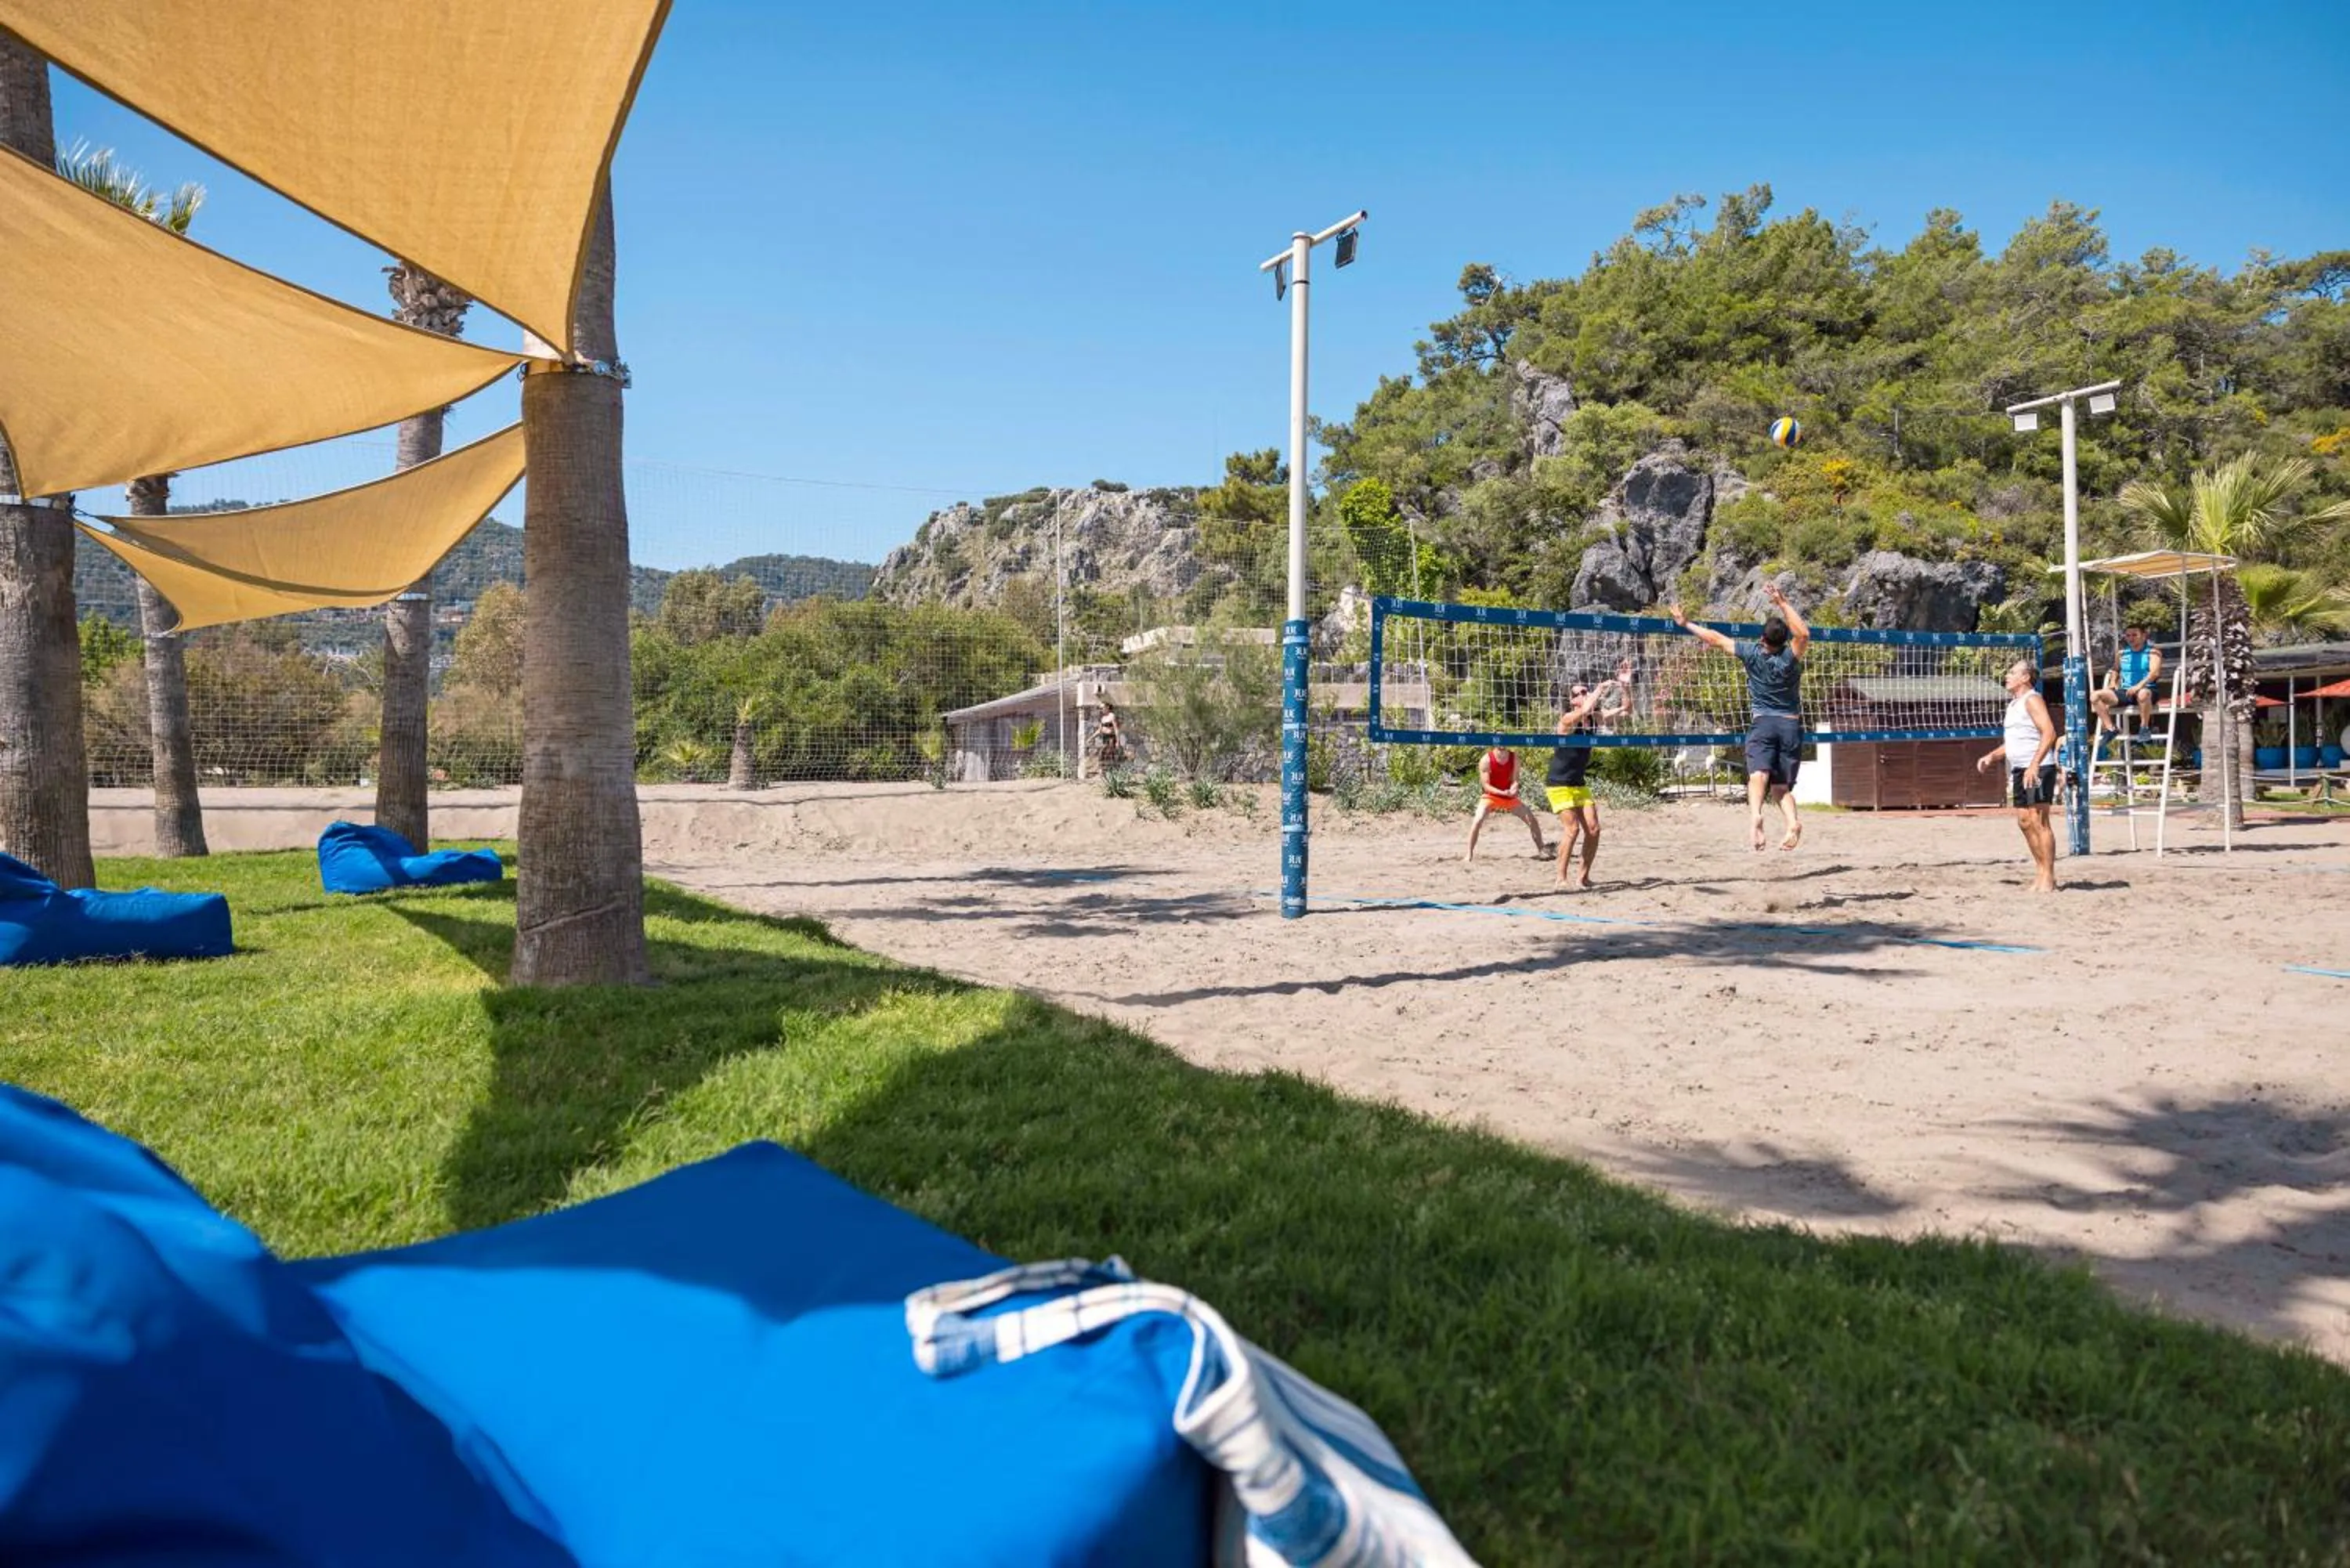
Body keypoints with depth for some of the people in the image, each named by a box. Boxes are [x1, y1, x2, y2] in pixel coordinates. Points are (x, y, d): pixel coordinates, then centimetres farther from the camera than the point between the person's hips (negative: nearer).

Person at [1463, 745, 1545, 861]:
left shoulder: (1514, 757, -12)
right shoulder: (1486, 760, -22)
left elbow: (1515, 780, -9)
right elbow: (1486, 785, -21)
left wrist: (1513, 789, -32)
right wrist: (1502, 792, -36)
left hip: (1509, 796, 3)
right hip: (1491, 796, -3)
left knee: (1533, 820, 5)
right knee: (1477, 821, -25)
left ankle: (1541, 849, 26)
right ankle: (1469, 854, -14)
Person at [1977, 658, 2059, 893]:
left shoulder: (2032, 699, -9)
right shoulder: (2014, 704, 20)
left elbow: (2049, 733, -20)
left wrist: (2034, 765, -27)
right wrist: (1991, 756, 14)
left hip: (2037, 769, -9)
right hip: (2019, 769, 9)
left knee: (2039, 821, -9)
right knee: (2024, 821, 9)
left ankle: (2049, 877, -6)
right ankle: (2041, 871, 16)